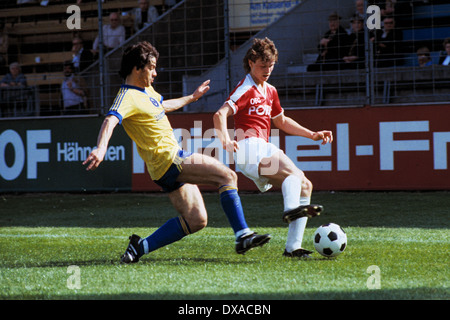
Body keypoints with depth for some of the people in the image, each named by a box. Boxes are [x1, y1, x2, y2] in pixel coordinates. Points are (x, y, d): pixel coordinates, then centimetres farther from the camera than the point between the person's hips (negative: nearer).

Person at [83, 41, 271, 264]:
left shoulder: (146, 90, 17)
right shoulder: (127, 97, -14)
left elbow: (163, 105, 39)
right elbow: (110, 120, -33)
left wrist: (192, 97, 51)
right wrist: (101, 148, -52)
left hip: (175, 158, 10)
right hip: (168, 160, -10)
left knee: (196, 220, 6)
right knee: (228, 176, -15)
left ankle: (141, 246, 7)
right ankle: (243, 235, -14)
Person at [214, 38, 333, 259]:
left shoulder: (270, 91, 21)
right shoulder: (246, 89, -6)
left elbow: (281, 121, 35)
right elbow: (220, 114, -19)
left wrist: (313, 135, 30)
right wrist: (226, 139, -36)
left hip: (263, 151, 9)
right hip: (250, 148, -9)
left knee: (305, 186, 4)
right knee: (295, 173, -28)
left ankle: (292, 247, -2)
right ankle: (292, 208, -57)